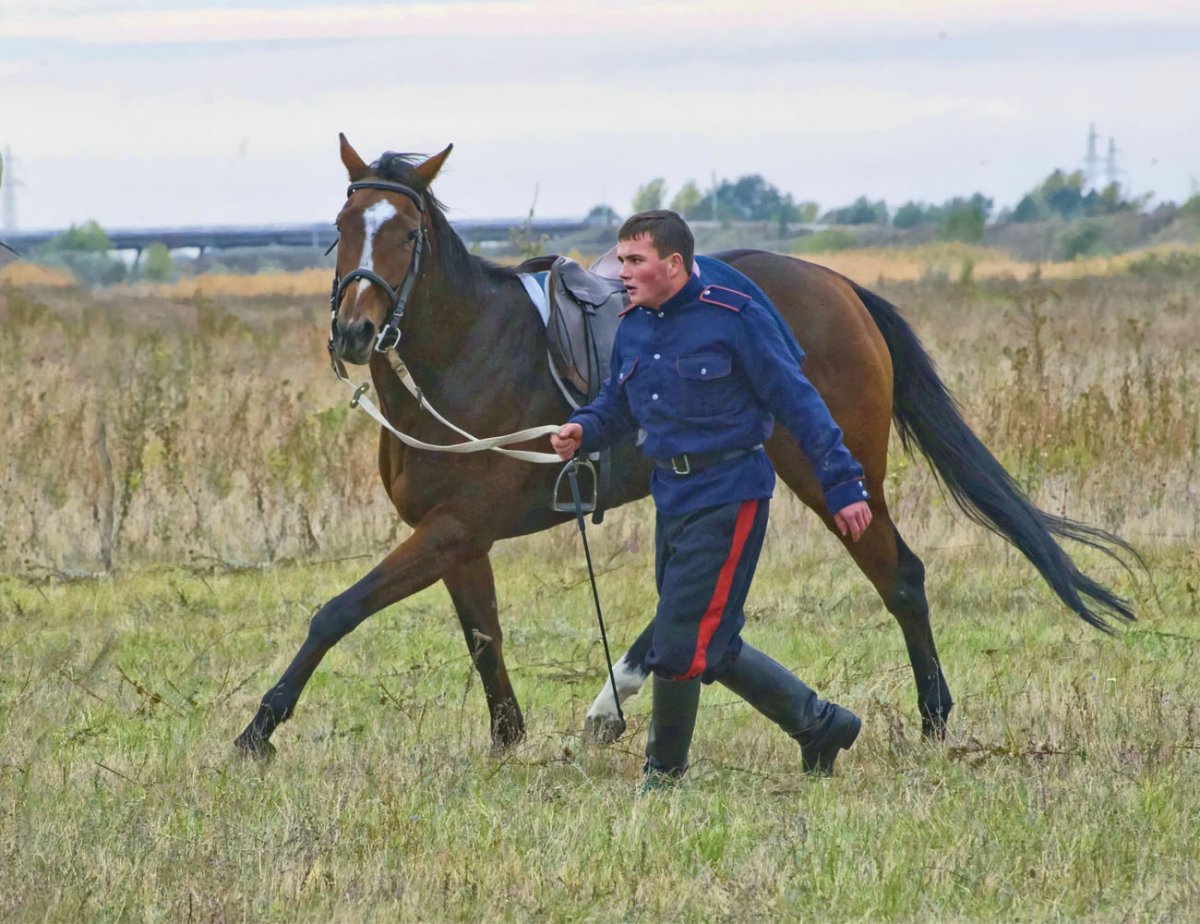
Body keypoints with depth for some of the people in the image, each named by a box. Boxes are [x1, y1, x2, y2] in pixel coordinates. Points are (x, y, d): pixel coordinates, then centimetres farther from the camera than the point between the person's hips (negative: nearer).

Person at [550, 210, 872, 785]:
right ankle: (819, 724, 29)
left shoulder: (734, 319, -13)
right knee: (713, 647, 13)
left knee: (680, 646, -10)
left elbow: (798, 404, -9)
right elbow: (617, 408, 17)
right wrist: (583, 432, -7)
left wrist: (842, 485, -10)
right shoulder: (632, 328, 7)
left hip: (729, 497, -8)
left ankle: (663, 777, 6)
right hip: (671, 497, 8)